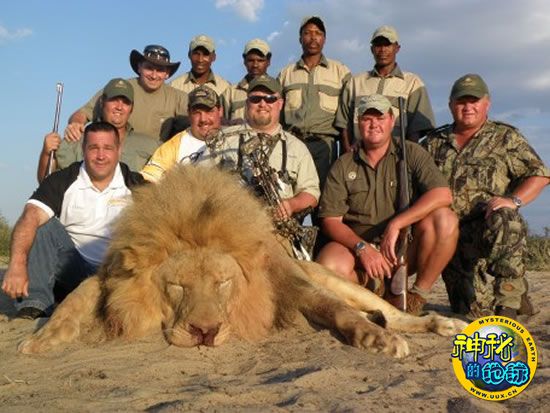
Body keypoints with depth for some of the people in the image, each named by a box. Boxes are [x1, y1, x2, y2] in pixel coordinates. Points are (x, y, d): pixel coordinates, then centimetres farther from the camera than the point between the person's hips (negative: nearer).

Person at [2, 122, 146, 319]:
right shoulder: (62, 181, -2)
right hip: (73, 267, 1)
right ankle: (34, 306, -23)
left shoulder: (137, 185, 1)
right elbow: (31, 216, -18)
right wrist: (17, 264, -35)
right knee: (42, 223, -20)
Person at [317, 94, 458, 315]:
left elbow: (442, 195, -13)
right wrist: (362, 247, -21)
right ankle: (372, 287, 1)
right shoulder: (343, 166, 4)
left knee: (444, 218, -27)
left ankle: (417, 295, -11)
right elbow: (331, 220, -3)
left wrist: (395, 225, -22)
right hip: (357, 245, 0)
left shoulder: (411, 153, 3)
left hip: (405, 248, 1)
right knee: (329, 266, -34)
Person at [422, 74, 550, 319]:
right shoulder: (434, 142, 17)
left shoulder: (505, 137, 9)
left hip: (495, 229, -3)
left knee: (502, 222, -41)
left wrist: (513, 200, -16)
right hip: (450, 236, 3)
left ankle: (511, 293, -21)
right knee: (474, 309, -5)